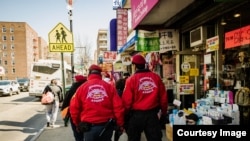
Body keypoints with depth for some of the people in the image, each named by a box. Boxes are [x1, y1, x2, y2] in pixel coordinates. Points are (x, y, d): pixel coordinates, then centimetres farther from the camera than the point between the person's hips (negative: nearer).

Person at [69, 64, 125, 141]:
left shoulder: (82, 87, -1)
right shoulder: (109, 86, 0)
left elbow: (74, 108, 1)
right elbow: (118, 107, -5)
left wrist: (78, 123, 17)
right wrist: (120, 124, 6)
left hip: (89, 127, -1)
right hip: (107, 126, 1)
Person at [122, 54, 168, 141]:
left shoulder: (131, 79, -10)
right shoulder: (156, 77, 0)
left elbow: (127, 100, -11)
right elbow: (163, 97, 4)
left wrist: (125, 115, 4)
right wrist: (164, 112, 18)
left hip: (136, 114, -2)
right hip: (152, 114, 2)